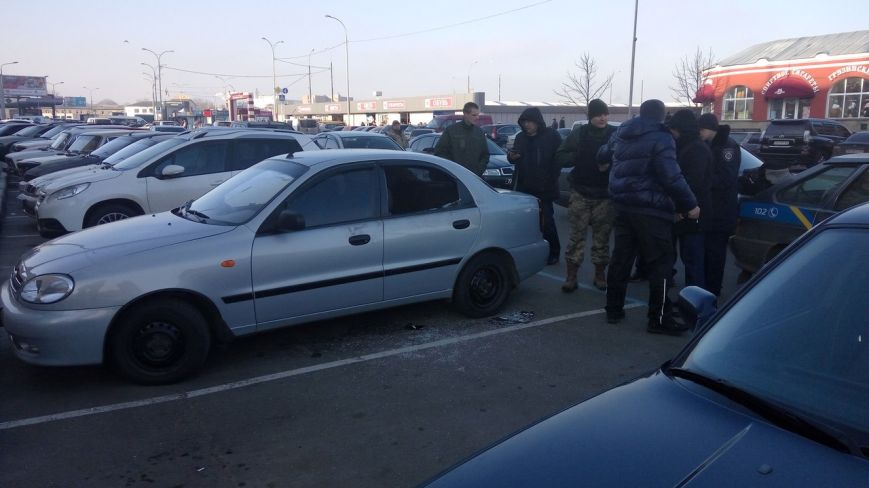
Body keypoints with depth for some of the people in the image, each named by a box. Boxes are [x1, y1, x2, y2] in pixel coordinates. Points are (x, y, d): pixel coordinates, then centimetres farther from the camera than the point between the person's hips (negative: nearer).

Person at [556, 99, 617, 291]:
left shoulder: (615, 134, 0)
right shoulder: (579, 133, 1)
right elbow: (560, 158, 1)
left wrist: (611, 164, -18)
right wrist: (579, 156, -13)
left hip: (605, 194, 0)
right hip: (580, 192, 0)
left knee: (602, 236, 7)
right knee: (577, 234, -1)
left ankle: (600, 273, 21)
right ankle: (571, 276, 4)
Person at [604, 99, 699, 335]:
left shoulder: (620, 134, 12)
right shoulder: (661, 139, -11)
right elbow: (672, 177, -18)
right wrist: (690, 204, -12)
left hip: (622, 205, 7)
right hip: (651, 209, -7)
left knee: (620, 258, 12)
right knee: (660, 263, -2)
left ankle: (614, 309, 17)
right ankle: (659, 319, -2)